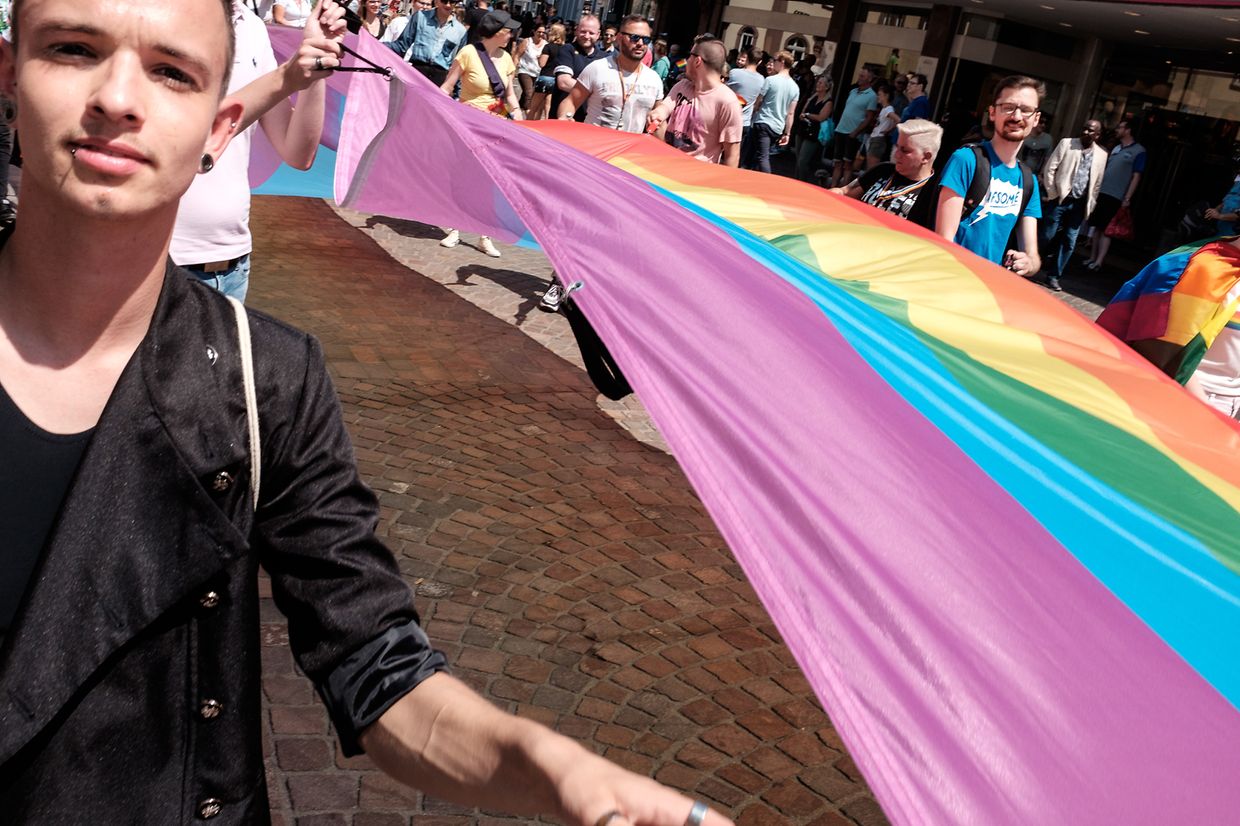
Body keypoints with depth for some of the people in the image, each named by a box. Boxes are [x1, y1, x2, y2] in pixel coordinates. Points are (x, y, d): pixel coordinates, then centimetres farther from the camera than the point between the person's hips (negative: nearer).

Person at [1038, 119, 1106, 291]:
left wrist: (1090, 205, 5)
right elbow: (1049, 169, -3)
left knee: (1069, 242, 2)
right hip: (1061, 199, -2)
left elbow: (1097, 183, 10)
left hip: (1080, 204, 3)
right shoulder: (1066, 143, -1)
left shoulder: (1101, 155, 6)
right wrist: (1052, 195, -6)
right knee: (1049, 237, -2)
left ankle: (1053, 276, 9)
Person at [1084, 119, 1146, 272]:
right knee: (1097, 227, 9)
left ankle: (1099, 262, -7)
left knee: (1106, 230, -7)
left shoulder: (1138, 151, -5)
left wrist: (1127, 198, -13)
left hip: (1116, 197, -6)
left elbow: (1136, 176, -8)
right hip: (1101, 193, 7)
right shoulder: (1116, 148, 15)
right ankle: (1092, 258, 15)